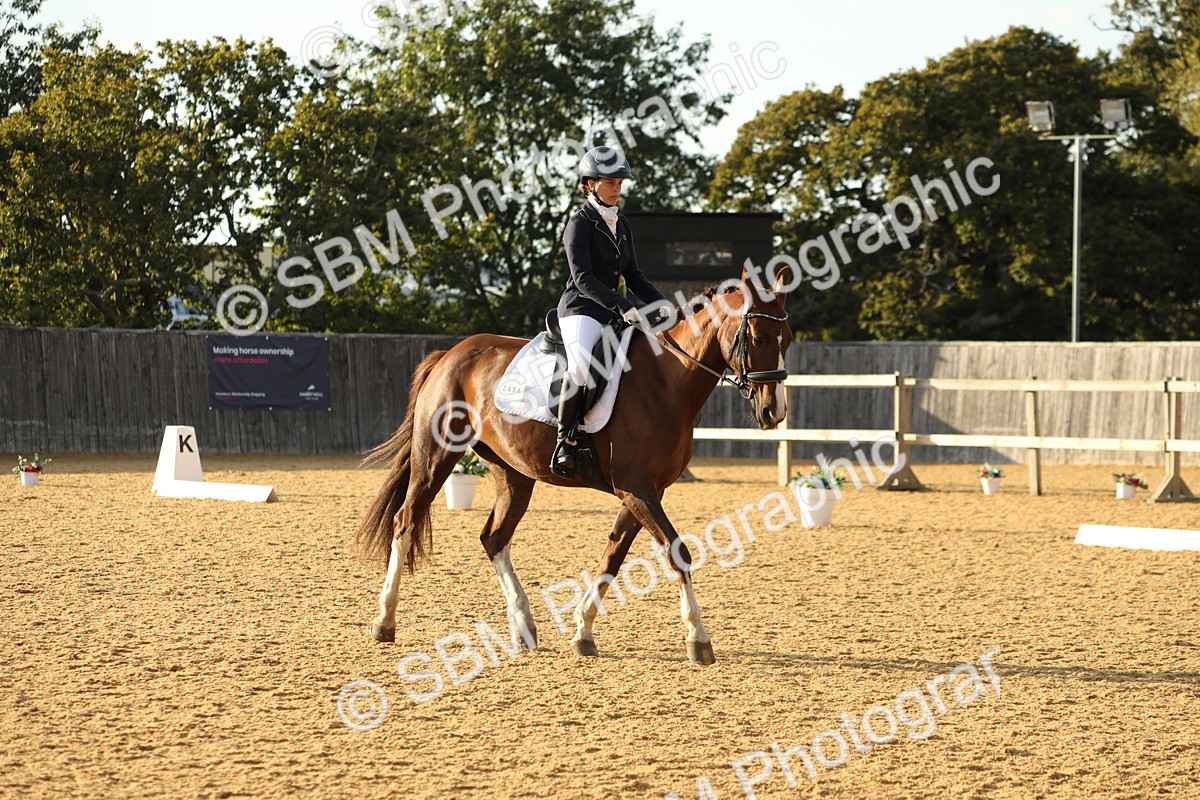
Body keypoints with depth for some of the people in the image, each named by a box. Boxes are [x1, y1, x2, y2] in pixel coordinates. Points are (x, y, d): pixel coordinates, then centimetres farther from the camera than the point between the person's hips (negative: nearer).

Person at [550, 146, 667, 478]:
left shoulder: (622, 225, 15)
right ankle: (565, 440, -29)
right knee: (581, 364, -36)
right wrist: (623, 307, -24)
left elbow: (634, 277, 19)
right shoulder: (581, 223, -7)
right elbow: (583, 279, -16)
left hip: (613, 312, 8)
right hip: (580, 310, -8)